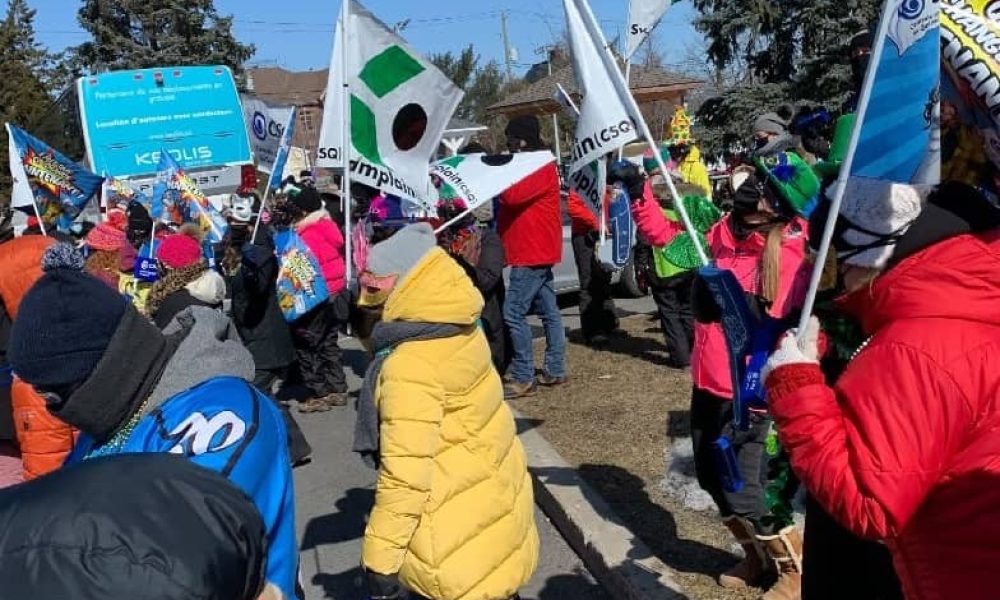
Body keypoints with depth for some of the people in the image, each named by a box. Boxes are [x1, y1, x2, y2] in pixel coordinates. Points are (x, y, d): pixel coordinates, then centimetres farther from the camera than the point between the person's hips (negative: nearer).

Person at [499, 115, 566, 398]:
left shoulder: (541, 167, -13)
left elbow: (513, 195, -27)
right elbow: (514, 197, 17)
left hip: (532, 253, -11)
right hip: (538, 252, 11)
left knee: (513, 313, -12)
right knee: (549, 311, 11)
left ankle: (523, 378, -9)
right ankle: (555, 371, 17)